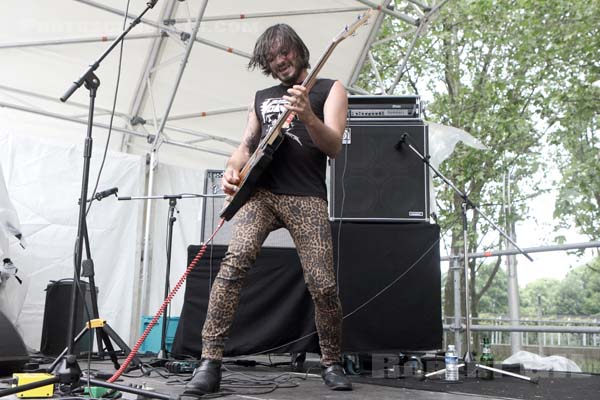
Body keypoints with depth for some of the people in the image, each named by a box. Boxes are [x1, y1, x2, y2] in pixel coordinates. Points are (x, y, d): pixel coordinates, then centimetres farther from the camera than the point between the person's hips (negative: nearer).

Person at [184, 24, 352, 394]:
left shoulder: (329, 88, 10)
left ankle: (332, 364, 16)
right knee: (234, 262, -21)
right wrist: (234, 168, -2)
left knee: (323, 285, -7)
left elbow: (334, 146, -5)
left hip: (307, 197, -2)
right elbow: (247, 144, 21)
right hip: (260, 191, 3)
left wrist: (307, 117, -25)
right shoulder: (262, 96, 23)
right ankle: (210, 363, -17)